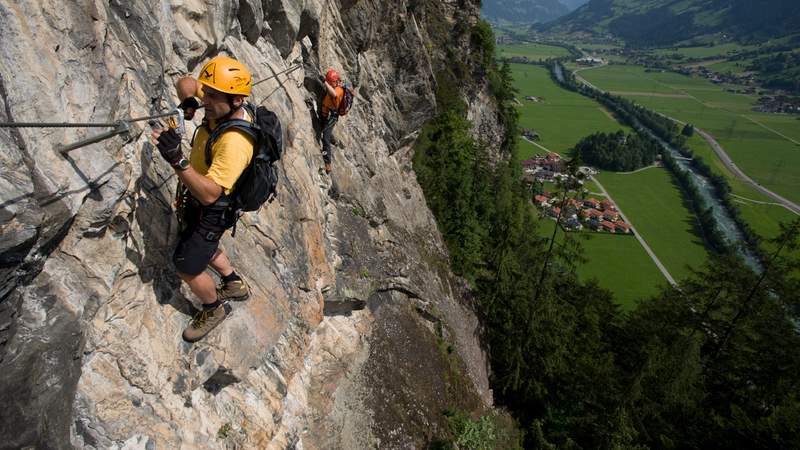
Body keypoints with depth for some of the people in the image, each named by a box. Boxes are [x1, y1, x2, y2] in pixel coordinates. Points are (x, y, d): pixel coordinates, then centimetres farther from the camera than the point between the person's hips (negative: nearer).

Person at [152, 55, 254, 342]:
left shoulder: (234, 141, -37)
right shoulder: (223, 108, -12)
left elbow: (210, 194, -41)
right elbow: (185, 83, 6)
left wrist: (177, 161, -50)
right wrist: (189, 101, -16)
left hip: (212, 210, -9)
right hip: (197, 197, 9)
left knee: (187, 267, 5)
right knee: (203, 246, 29)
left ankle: (214, 309, 32)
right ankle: (235, 285, 50)